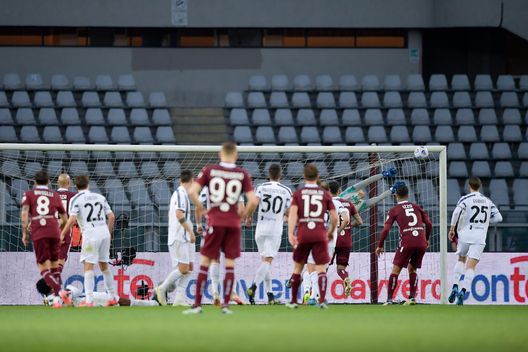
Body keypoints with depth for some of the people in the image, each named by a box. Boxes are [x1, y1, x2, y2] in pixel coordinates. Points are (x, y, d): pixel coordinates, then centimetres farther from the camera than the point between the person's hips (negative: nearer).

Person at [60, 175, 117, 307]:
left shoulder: (76, 199, 0)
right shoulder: (100, 197, 15)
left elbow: (72, 219, -12)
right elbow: (111, 216, 11)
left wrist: (63, 233, -3)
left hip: (90, 234, -5)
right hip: (104, 232, 5)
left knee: (88, 266, -6)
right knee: (104, 266, 17)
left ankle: (89, 300, -16)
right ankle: (113, 297, 20)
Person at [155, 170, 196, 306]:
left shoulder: (178, 193, 17)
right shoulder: (181, 193, -13)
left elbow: (171, 214, 25)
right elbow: (179, 214, -23)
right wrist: (190, 231, -20)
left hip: (183, 238, 10)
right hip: (179, 238, -10)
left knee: (189, 268, 5)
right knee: (183, 268, -11)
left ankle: (179, 299, 2)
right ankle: (162, 289, 0)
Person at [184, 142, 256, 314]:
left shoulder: (209, 170, -1)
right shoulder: (242, 174, 0)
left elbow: (192, 192, -10)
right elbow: (253, 200, -6)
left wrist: (200, 209, 5)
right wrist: (244, 214, 12)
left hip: (215, 222, -1)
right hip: (233, 223, 1)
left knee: (205, 262, 5)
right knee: (230, 263, 7)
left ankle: (197, 304, 3)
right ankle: (226, 305, 1)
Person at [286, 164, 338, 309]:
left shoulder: (298, 193, 6)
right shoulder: (325, 194, 7)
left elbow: (292, 214, -8)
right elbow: (334, 217, 6)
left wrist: (290, 234, -14)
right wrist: (331, 232, 23)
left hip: (302, 233, 0)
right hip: (320, 234, 0)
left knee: (297, 268, 14)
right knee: (321, 269, -1)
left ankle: (293, 301, 18)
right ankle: (322, 300, -18)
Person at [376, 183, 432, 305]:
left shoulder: (395, 210, 7)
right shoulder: (416, 207, 17)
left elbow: (386, 229, 0)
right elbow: (429, 224, 12)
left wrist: (380, 246, 10)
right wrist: (427, 239, 26)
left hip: (407, 243, -4)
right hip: (421, 242, 4)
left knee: (395, 270, 4)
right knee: (412, 269, 20)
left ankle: (389, 299, -3)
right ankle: (412, 298, 9)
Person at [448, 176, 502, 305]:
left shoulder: (465, 199, 0)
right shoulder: (488, 201, 11)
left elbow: (457, 212, -17)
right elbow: (498, 217, 11)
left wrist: (452, 229, -7)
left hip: (465, 235, -1)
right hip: (480, 238, 1)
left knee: (461, 259, 24)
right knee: (471, 267, -4)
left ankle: (455, 286, 11)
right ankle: (463, 291, -23)